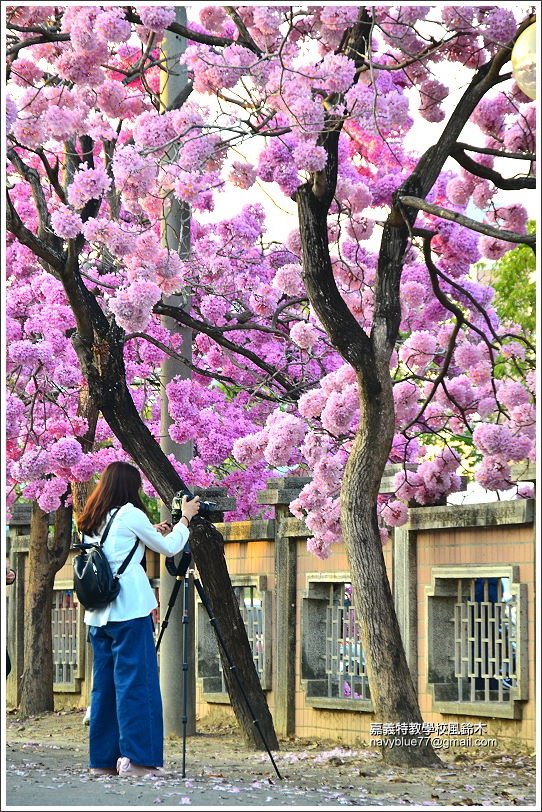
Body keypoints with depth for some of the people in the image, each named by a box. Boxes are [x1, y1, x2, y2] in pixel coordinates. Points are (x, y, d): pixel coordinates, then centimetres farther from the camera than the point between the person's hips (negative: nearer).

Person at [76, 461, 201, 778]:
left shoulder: (93, 522, 16)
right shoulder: (130, 514, -5)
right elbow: (169, 548, 2)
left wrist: (152, 533, 26)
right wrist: (186, 518, 15)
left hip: (98, 613, 8)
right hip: (130, 609, -8)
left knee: (104, 683, 9)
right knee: (135, 681, -7)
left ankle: (103, 759, 11)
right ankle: (136, 756, -10)